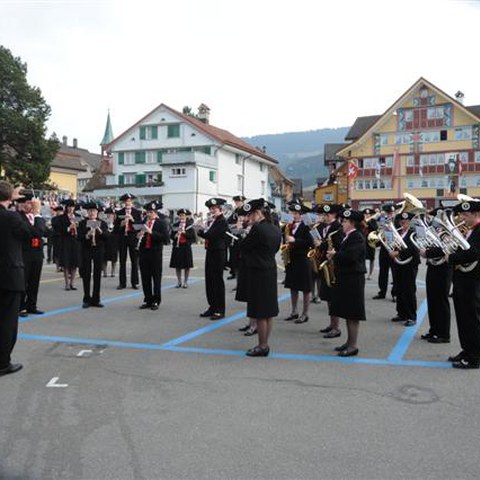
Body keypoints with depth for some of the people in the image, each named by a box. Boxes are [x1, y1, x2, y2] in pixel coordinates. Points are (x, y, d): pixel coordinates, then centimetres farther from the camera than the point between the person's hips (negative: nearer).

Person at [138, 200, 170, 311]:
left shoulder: (161, 223, -4)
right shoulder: (143, 222, 9)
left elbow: (166, 238, -16)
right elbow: (138, 235, 21)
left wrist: (151, 232, -22)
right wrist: (138, 236, -3)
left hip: (155, 253, -4)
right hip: (144, 252, 4)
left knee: (156, 278, 4)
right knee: (145, 278, 8)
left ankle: (156, 301, 13)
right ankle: (147, 300, 19)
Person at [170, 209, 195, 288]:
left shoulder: (189, 225, 0)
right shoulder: (175, 225, 8)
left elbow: (193, 237, -6)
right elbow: (171, 235, 9)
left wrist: (185, 232, -18)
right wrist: (175, 236, -12)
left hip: (186, 247, -2)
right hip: (177, 246, 2)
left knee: (186, 266, 2)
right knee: (177, 266, 5)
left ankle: (185, 282, 12)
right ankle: (179, 282, 16)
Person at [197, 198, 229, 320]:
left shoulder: (222, 221, -13)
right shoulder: (211, 221, 14)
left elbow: (211, 235, -21)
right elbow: (206, 233, 11)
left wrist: (201, 231, -7)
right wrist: (202, 231, -6)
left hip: (218, 254, -8)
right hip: (210, 252, 8)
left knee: (218, 281, -2)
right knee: (209, 281, 12)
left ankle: (220, 310, 5)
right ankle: (212, 307, 22)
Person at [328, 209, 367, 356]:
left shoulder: (357, 237, -15)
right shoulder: (348, 236, 15)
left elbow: (350, 256, -27)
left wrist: (335, 254, -13)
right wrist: (334, 254, 1)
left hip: (353, 279, -10)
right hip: (345, 278, 10)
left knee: (352, 313, -4)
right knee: (347, 312, 15)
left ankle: (353, 346, 2)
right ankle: (349, 342, 24)